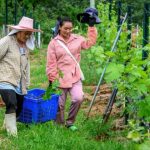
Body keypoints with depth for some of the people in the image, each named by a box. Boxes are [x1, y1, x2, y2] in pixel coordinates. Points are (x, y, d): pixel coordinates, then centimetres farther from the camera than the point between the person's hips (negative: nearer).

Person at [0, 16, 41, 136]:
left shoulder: (26, 45, 13)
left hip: (20, 84, 7)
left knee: (18, 110, 9)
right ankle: (12, 132, -15)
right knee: (12, 104, -24)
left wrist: (26, 83, 19)